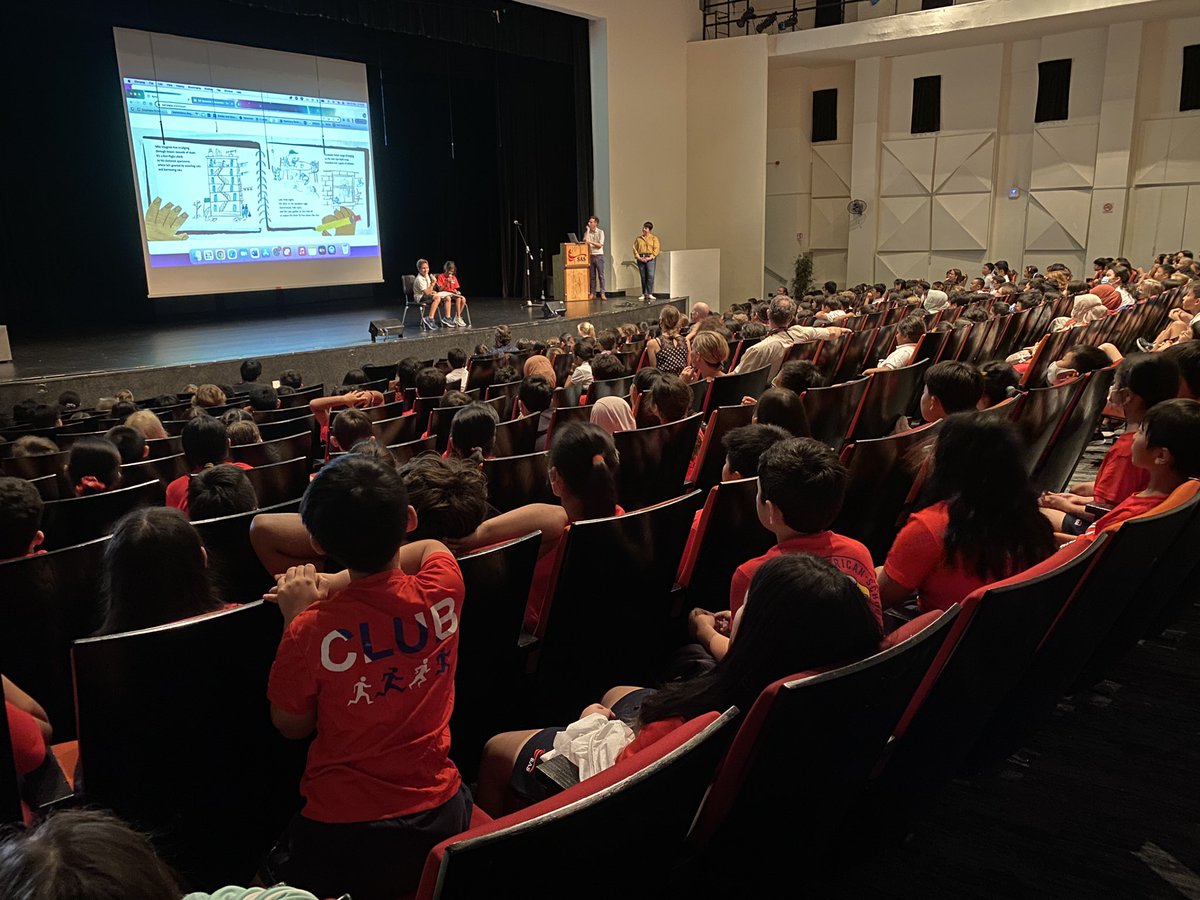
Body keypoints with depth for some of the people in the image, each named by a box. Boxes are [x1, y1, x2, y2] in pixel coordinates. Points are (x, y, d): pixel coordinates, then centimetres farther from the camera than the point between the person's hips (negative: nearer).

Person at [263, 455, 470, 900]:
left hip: (345, 840, -3)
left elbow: (291, 726, -3)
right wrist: (336, 583, 2)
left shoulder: (310, 629, -23)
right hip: (444, 818, 4)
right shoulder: (443, 587, -16)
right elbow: (431, 547, 10)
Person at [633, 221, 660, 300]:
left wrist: (650, 257, -13)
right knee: (643, 277, 2)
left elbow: (656, 249, -2)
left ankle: (650, 294, -15)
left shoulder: (654, 238, 5)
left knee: (650, 276, -14)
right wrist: (638, 257, -6)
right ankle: (644, 294, 6)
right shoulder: (638, 238, 14)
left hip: (650, 258, -3)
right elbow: (635, 248, 9)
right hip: (641, 259, 3)